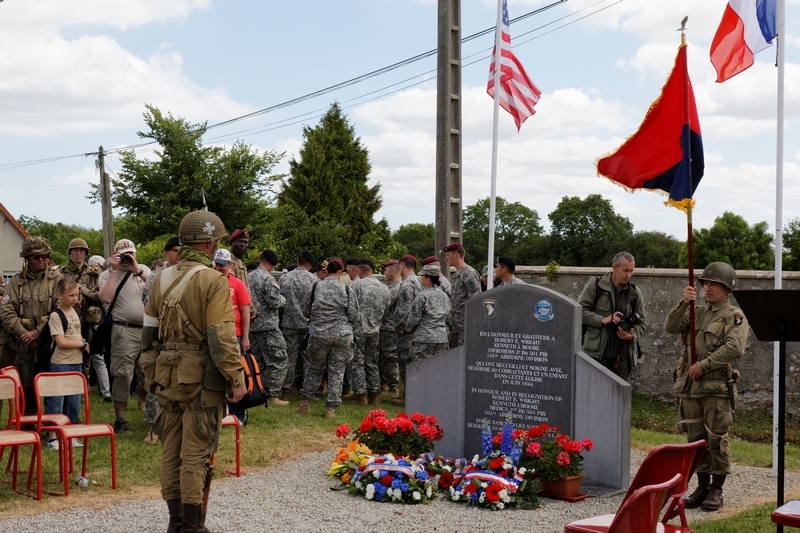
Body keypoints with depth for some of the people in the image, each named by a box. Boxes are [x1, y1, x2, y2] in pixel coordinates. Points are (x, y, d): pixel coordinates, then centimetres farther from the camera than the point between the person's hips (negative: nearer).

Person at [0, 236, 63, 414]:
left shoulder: (56, 279, 0)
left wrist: (38, 332, -16)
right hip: (24, 344, 2)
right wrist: (23, 333, -14)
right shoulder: (17, 281, 7)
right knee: (26, 385, 9)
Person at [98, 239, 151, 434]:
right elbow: (106, 298, -14)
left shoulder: (143, 270, 13)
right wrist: (114, 271, -11)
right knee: (123, 375, -4)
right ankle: (120, 419, 5)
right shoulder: (107, 275, 4)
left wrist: (137, 270, -10)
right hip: (125, 331, -3)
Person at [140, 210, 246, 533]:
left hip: (166, 376, 7)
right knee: (195, 454, 0)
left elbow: (149, 331, 14)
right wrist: (236, 378, -12)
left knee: (170, 450, 12)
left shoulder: (162, 279, 9)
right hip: (201, 379, -6)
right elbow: (221, 337, -17)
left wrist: (151, 372, 22)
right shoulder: (214, 281, -12)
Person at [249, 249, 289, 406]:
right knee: (278, 361, -2)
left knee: (258, 362, 14)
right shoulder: (268, 279, -15)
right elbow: (274, 302, -18)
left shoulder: (249, 277, 9)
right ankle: (273, 395, -5)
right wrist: (283, 299, 1)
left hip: (252, 325, 8)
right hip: (268, 326, -8)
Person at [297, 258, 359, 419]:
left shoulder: (316, 287, -3)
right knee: (336, 372, 6)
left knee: (314, 369, 15)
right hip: (342, 335, -1)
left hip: (318, 334, 1)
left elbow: (306, 311, 4)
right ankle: (331, 408, 7)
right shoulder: (346, 290, -6)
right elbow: (354, 316, -2)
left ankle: (304, 403, 18)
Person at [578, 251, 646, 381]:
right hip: (596, 351, -3)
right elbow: (580, 310, -3)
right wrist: (602, 320, -16)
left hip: (622, 354, 3)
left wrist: (633, 336, -9)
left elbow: (641, 322, 12)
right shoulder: (595, 285, 0)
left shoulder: (635, 292, 10)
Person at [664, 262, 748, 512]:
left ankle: (716, 491, 8)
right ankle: (702, 487, 18)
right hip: (690, 386, 6)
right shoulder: (696, 313, 16)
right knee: (696, 439, 10)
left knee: (717, 439, -2)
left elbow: (735, 348, -18)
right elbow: (671, 327, 2)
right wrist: (683, 303, -13)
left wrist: (703, 365, -18)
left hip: (717, 388, -6)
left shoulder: (734, 317, -3)